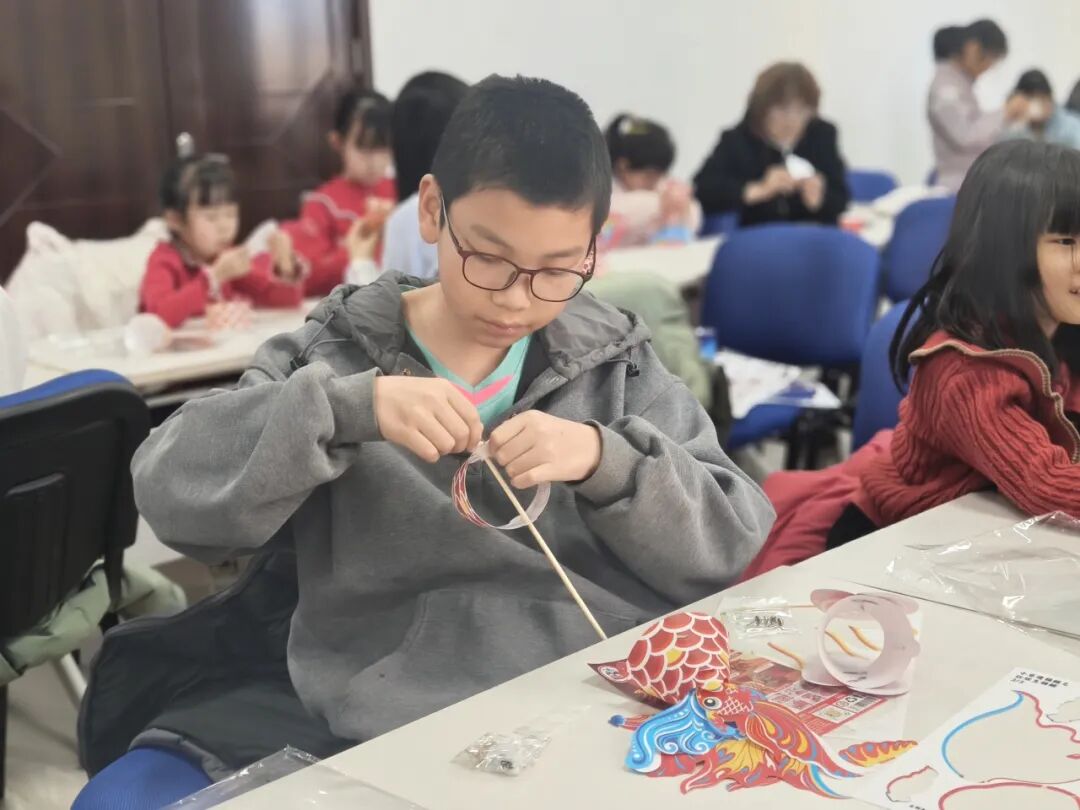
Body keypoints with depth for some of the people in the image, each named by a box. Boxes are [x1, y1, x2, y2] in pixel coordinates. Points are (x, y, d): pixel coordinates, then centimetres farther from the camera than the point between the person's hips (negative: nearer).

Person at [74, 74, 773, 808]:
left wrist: (606, 461, -14)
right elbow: (172, 489, -6)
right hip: (411, 735, -1)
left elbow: (735, 545, 2)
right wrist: (352, 405, -18)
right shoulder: (339, 356, 5)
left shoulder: (618, 364, 8)